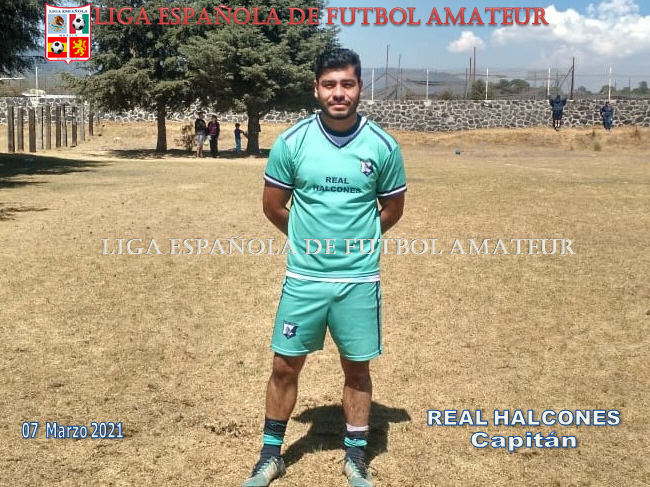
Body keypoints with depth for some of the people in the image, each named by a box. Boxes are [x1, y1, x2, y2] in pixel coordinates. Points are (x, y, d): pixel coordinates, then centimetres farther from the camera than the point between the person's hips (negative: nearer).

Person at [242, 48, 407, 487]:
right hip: (304, 278, 0)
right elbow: (273, 206, 6)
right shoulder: (291, 142, -6)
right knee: (285, 366, 8)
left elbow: (392, 209, 9)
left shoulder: (383, 146, -5)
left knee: (357, 368, 11)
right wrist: (312, 238, 10)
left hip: (360, 279, 0)